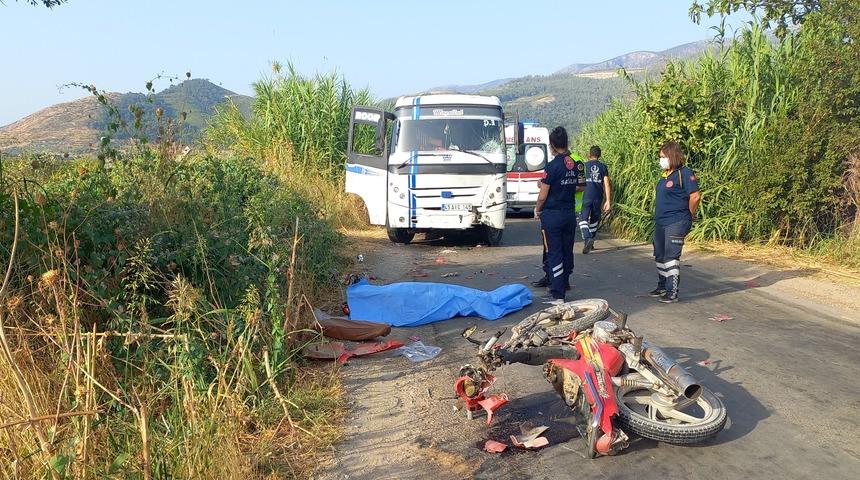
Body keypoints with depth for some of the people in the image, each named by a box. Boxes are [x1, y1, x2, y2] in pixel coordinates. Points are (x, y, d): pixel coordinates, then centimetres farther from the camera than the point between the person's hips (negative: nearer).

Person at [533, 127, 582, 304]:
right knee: (567, 251, 14)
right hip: (570, 214, 7)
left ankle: (557, 295, -1)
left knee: (554, 253, -2)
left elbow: (543, 196, -14)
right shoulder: (576, 164, 4)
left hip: (552, 215, -7)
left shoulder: (552, 166, -16)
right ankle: (564, 284, 26)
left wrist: (537, 210, 6)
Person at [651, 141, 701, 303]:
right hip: (660, 222, 9)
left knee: (671, 257, -8)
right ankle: (662, 287, 32)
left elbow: (695, 196, -17)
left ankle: (672, 293, -1)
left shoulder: (684, 174, -14)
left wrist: (688, 215, -7)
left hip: (676, 223, -9)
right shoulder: (665, 175, 13)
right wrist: (659, 215, 16)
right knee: (660, 256, 17)